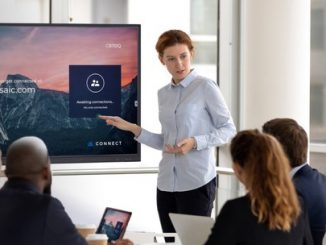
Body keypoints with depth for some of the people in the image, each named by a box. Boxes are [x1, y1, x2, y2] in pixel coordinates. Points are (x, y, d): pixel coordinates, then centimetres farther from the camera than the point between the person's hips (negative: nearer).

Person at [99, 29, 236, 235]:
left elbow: (229, 130, -4)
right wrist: (133, 129, 6)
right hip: (167, 183, 6)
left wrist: (195, 142, -17)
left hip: (197, 182, -6)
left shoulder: (205, 87, -5)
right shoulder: (164, 94, 12)